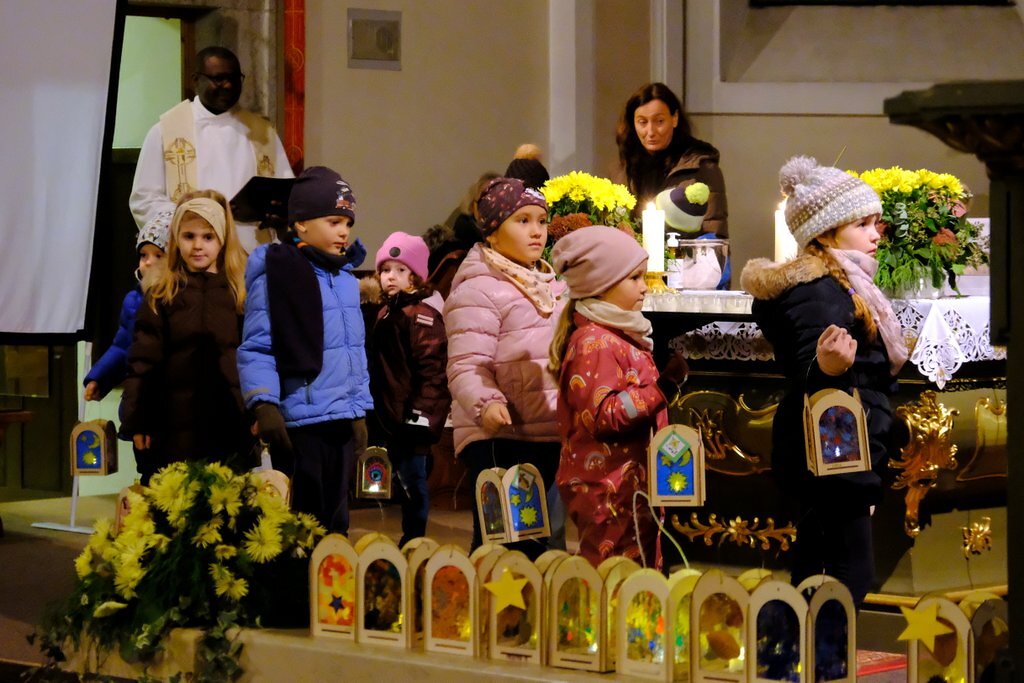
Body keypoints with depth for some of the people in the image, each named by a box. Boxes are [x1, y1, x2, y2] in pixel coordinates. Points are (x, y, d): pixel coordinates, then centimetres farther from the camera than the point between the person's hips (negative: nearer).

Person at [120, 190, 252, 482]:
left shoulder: (242, 293, 7)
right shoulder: (161, 295, 5)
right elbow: (142, 362, 1)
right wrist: (136, 422, -7)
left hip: (229, 429, 1)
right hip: (173, 432, 0)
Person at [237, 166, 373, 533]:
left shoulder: (346, 278, 14)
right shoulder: (276, 274, -9)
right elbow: (255, 349, -12)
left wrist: (362, 407, 21)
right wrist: (264, 405, -23)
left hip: (342, 421, 8)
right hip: (299, 423, -7)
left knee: (335, 522, 14)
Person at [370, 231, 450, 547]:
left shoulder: (423, 314, -12)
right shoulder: (385, 314, 16)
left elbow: (432, 368, -19)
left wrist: (421, 413, -22)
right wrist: (380, 409, 20)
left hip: (413, 416, -9)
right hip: (392, 415, 9)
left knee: (413, 481, -6)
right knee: (406, 482, 15)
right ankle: (410, 543, 22)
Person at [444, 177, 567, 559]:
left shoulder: (552, 287, 18)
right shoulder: (478, 290, -10)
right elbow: (465, 366, -18)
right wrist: (486, 403, -35)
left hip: (548, 438, 9)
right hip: (498, 441, -9)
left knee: (536, 542, 14)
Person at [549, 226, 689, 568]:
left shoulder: (620, 337, 17)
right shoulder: (595, 343, -16)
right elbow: (601, 415, -25)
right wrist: (661, 389, -25)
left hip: (633, 485, 11)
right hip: (609, 490, -11)